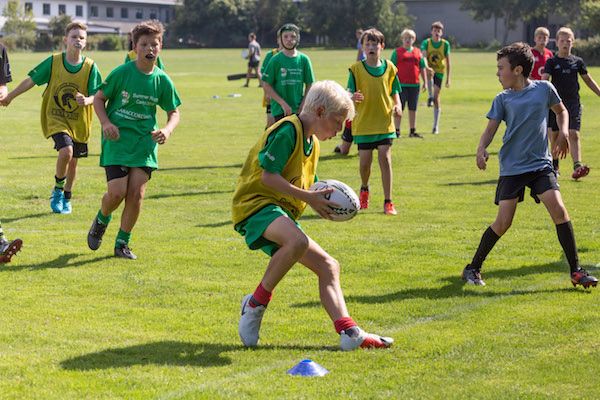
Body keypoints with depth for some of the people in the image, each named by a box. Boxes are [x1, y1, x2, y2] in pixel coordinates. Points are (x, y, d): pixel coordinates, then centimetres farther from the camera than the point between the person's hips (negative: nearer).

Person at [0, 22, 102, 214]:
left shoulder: (90, 67, -8)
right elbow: (31, 80, 1)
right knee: (66, 151, -25)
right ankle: (57, 190, 0)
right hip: (55, 118, -2)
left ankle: (66, 198, 34)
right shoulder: (53, 62, -8)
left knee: (73, 162, 10)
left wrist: (86, 100, -31)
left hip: (79, 121, 2)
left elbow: (96, 96, -8)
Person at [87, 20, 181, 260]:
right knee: (117, 192, -13)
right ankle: (101, 221, 21)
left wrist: (167, 130, -9)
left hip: (145, 142, 3)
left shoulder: (162, 80, 1)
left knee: (137, 193, -7)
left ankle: (122, 243, 10)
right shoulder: (121, 73, -7)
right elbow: (99, 98, 4)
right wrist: (106, 123, -13)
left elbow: (174, 113, 12)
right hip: (117, 139, -3)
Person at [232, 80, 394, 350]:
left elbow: (306, 186, 27)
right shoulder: (288, 131, -11)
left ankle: (349, 333, -3)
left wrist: (320, 200, 5)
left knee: (328, 266, 3)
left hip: (282, 214, 10)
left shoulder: (311, 142, 20)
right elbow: (268, 176, -19)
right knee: (298, 241, -38)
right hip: (256, 204, -10)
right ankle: (255, 305, -22)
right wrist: (308, 197, -20)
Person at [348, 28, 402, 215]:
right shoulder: (356, 68, -3)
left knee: (385, 158, -7)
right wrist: (353, 97, -28)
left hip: (384, 122, 1)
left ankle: (388, 202, -1)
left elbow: (394, 91, 12)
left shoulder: (389, 67, 3)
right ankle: (364, 189, 35)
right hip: (363, 123, -1)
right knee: (365, 161, 2)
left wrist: (397, 105, -7)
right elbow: (350, 95, -5)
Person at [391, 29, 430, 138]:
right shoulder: (397, 52, 1)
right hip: (401, 84, -4)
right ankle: (397, 130, 5)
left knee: (413, 109, 9)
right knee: (399, 108, -1)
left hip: (414, 84, 4)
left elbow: (422, 68, 14)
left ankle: (413, 131, 17)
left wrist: (425, 82, 10)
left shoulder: (418, 52, 11)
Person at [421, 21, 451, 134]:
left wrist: (448, 78, 3)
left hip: (440, 71, 1)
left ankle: (436, 126, 3)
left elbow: (447, 62, 4)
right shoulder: (426, 43, -4)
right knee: (430, 72, -39)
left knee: (436, 97, -3)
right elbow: (423, 56, -20)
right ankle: (430, 97, -25)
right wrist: (426, 66, -42)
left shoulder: (445, 44, 0)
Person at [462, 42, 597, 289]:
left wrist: (563, 133, 3)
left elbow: (561, 111, 20)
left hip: (541, 164, 0)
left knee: (558, 209, -15)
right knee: (503, 222, -5)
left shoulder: (544, 89, 2)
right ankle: (473, 268, 12)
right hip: (512, 168, 0)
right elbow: (490, 129, -4)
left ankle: (576, 271, -5)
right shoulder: (503, 99, 1)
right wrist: (482, 149, -24)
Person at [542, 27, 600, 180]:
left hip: (573, 103, 0)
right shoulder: (552, 62, 1)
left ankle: (577, 166, -20)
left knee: (573, 134, -12)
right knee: (555, 134, 7)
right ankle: (554, 165, 23)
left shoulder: (578, 61, 7)